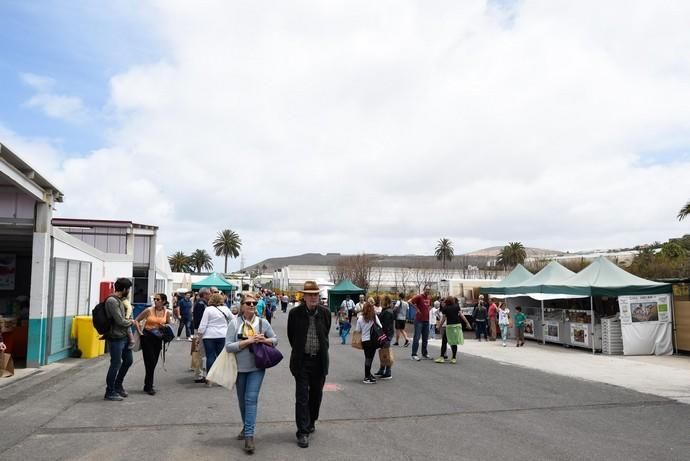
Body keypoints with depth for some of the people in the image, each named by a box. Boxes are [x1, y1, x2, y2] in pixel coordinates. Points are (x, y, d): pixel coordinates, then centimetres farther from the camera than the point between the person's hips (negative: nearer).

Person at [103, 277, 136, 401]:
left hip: (124, 336, 10)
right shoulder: (112, 301, -19)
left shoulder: (119, 300, 10)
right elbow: (120, 321, -21)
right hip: (116, 338, -10)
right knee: (116, 364, 0)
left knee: (128, 360, 19)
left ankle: (118, 385, 35)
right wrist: (131, 322, -3)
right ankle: (110, 393, 13)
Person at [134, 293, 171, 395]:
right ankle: (149, 386, 6)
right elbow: (137, 320, 0)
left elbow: (168, 325, 15)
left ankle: (148, 385, 24)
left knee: (153, 362, 9)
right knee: (150, 362, -5)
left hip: (158, 338, 3)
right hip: (147, 337, -3)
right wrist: (140, 332, -7)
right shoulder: (149, 310, -7)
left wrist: (165, 327, -8)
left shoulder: (166, 312, 2)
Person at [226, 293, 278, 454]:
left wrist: (264, 340, -13)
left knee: (251, 399, -9)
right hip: (240, 367, 1)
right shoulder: (234, 323, -8)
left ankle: (249, 435, -5)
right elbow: (228, 346, -14)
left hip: (257, 367, -1)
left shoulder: (263, 322, -2)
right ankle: (246, 427, 37)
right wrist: (248, 341, -23)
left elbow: (275, 340, 7)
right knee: (242, 400, 15)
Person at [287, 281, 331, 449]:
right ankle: (303, 432, 5)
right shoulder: (295, 313, -10)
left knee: (316, 394, 15)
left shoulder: (325, 313, -3)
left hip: (319, 360, 3)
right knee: (302, 396, -1)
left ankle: (311, 422, 36)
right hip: (302, 360, -3)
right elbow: (291, 335, 5)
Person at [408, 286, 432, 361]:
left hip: (426, 320, 7)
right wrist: (416, 308, -17)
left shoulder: (429, 297, 11)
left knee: (425, 338, 13)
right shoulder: (419, 296, -10)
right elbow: (409, 301, -21)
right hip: (419, 320, -7)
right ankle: (414, 354, 0)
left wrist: (429, 309, 12)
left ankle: (425, 353, 24)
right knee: (417, 338, -5)